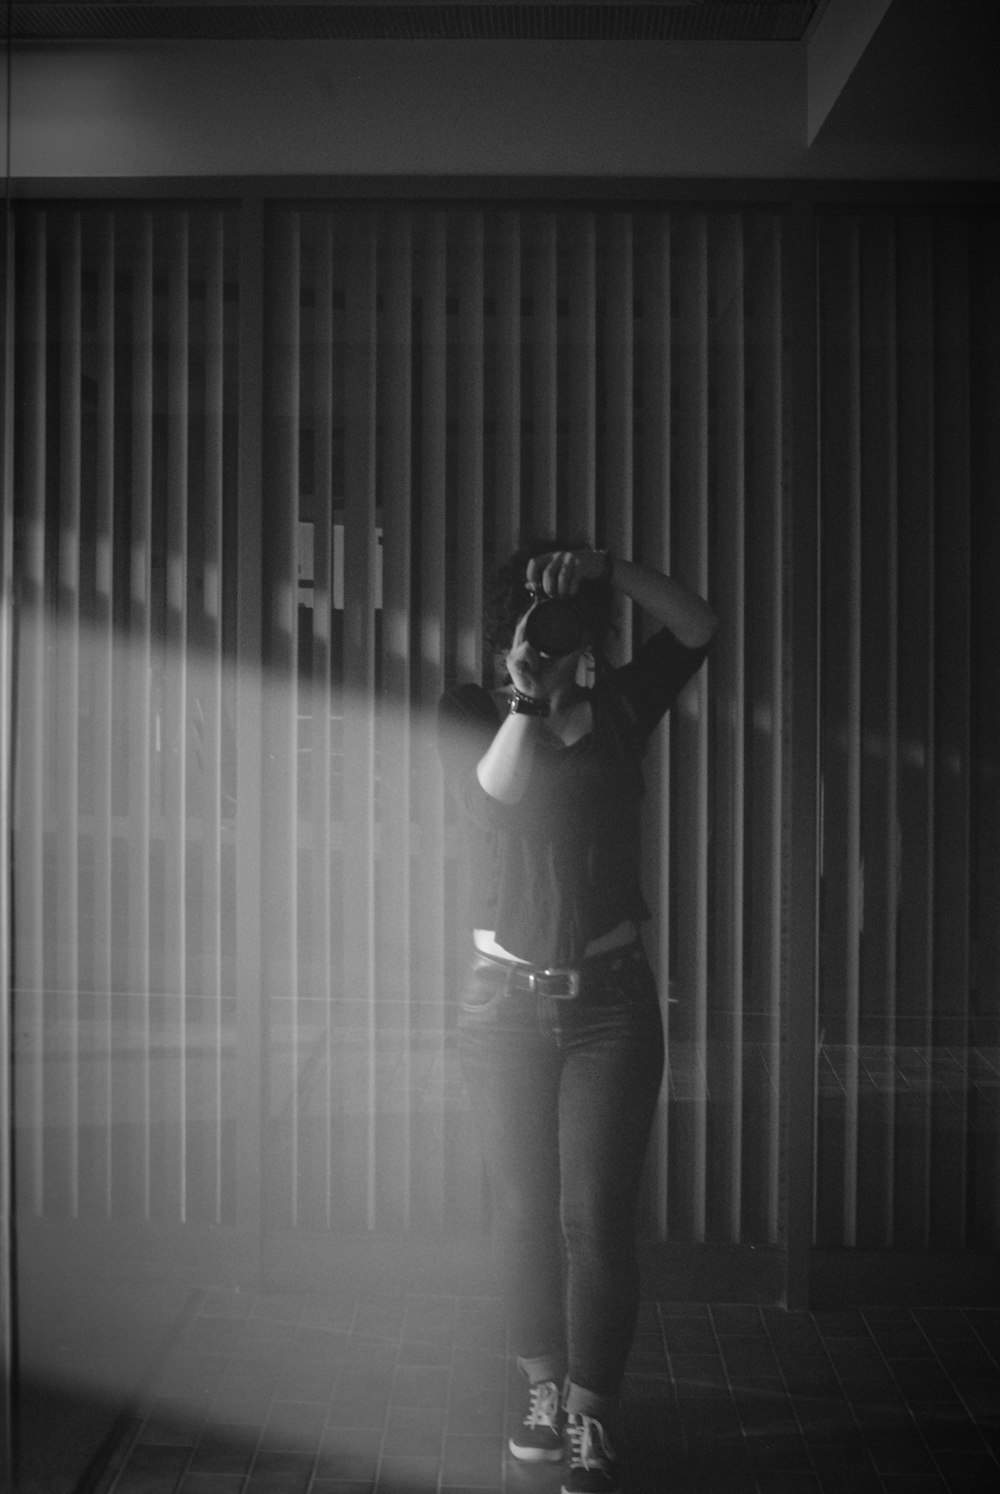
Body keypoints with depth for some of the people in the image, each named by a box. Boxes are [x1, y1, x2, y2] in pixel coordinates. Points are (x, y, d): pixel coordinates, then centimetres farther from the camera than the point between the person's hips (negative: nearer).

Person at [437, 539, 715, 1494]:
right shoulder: (469, 717, 0)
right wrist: (526, 696, -21)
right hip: (505, 1000, 0)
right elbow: (503, 789, -19)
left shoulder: (618, 708, 3)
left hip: (609, 998, 0)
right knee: (523, 1210, 8)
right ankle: (543, 1394, 24)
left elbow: (698, 628, -7)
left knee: (594, 1217, -2)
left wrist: (607, 569, -18)